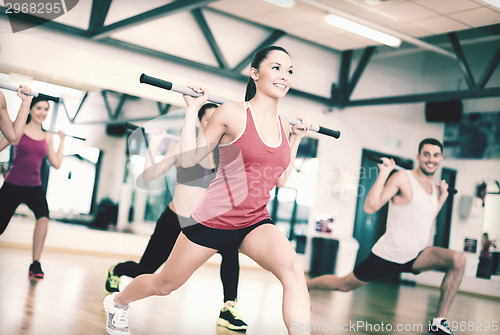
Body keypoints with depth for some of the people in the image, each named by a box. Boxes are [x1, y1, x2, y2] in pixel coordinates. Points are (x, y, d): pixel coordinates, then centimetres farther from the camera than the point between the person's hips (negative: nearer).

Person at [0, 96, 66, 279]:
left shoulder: (47, 137, 10)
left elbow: (56, 164, 8)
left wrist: (62, 141, 12)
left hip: (34, 187, 2)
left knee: (43, 217, -27)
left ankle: (35, 264, -21)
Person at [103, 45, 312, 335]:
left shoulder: (283, 126, 4)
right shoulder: (232, 113, -12)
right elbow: (188, 159, -9)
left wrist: (297, 138, 13)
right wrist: (193, 109, -11)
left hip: (255, 223, 4)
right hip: (214, 218, -4)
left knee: (293, 270, -28)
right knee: (164, 284, 16)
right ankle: (117, 302, 48)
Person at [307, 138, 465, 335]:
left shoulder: (433, 188, 8)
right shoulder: (402, 178, -15)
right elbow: (370, 207, -24)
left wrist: (443, 196, 18)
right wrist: (383, 173, -25)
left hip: (415, 256, 6)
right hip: (388, 255, -6)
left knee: (457, 260, -17)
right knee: (344, 285, 6)